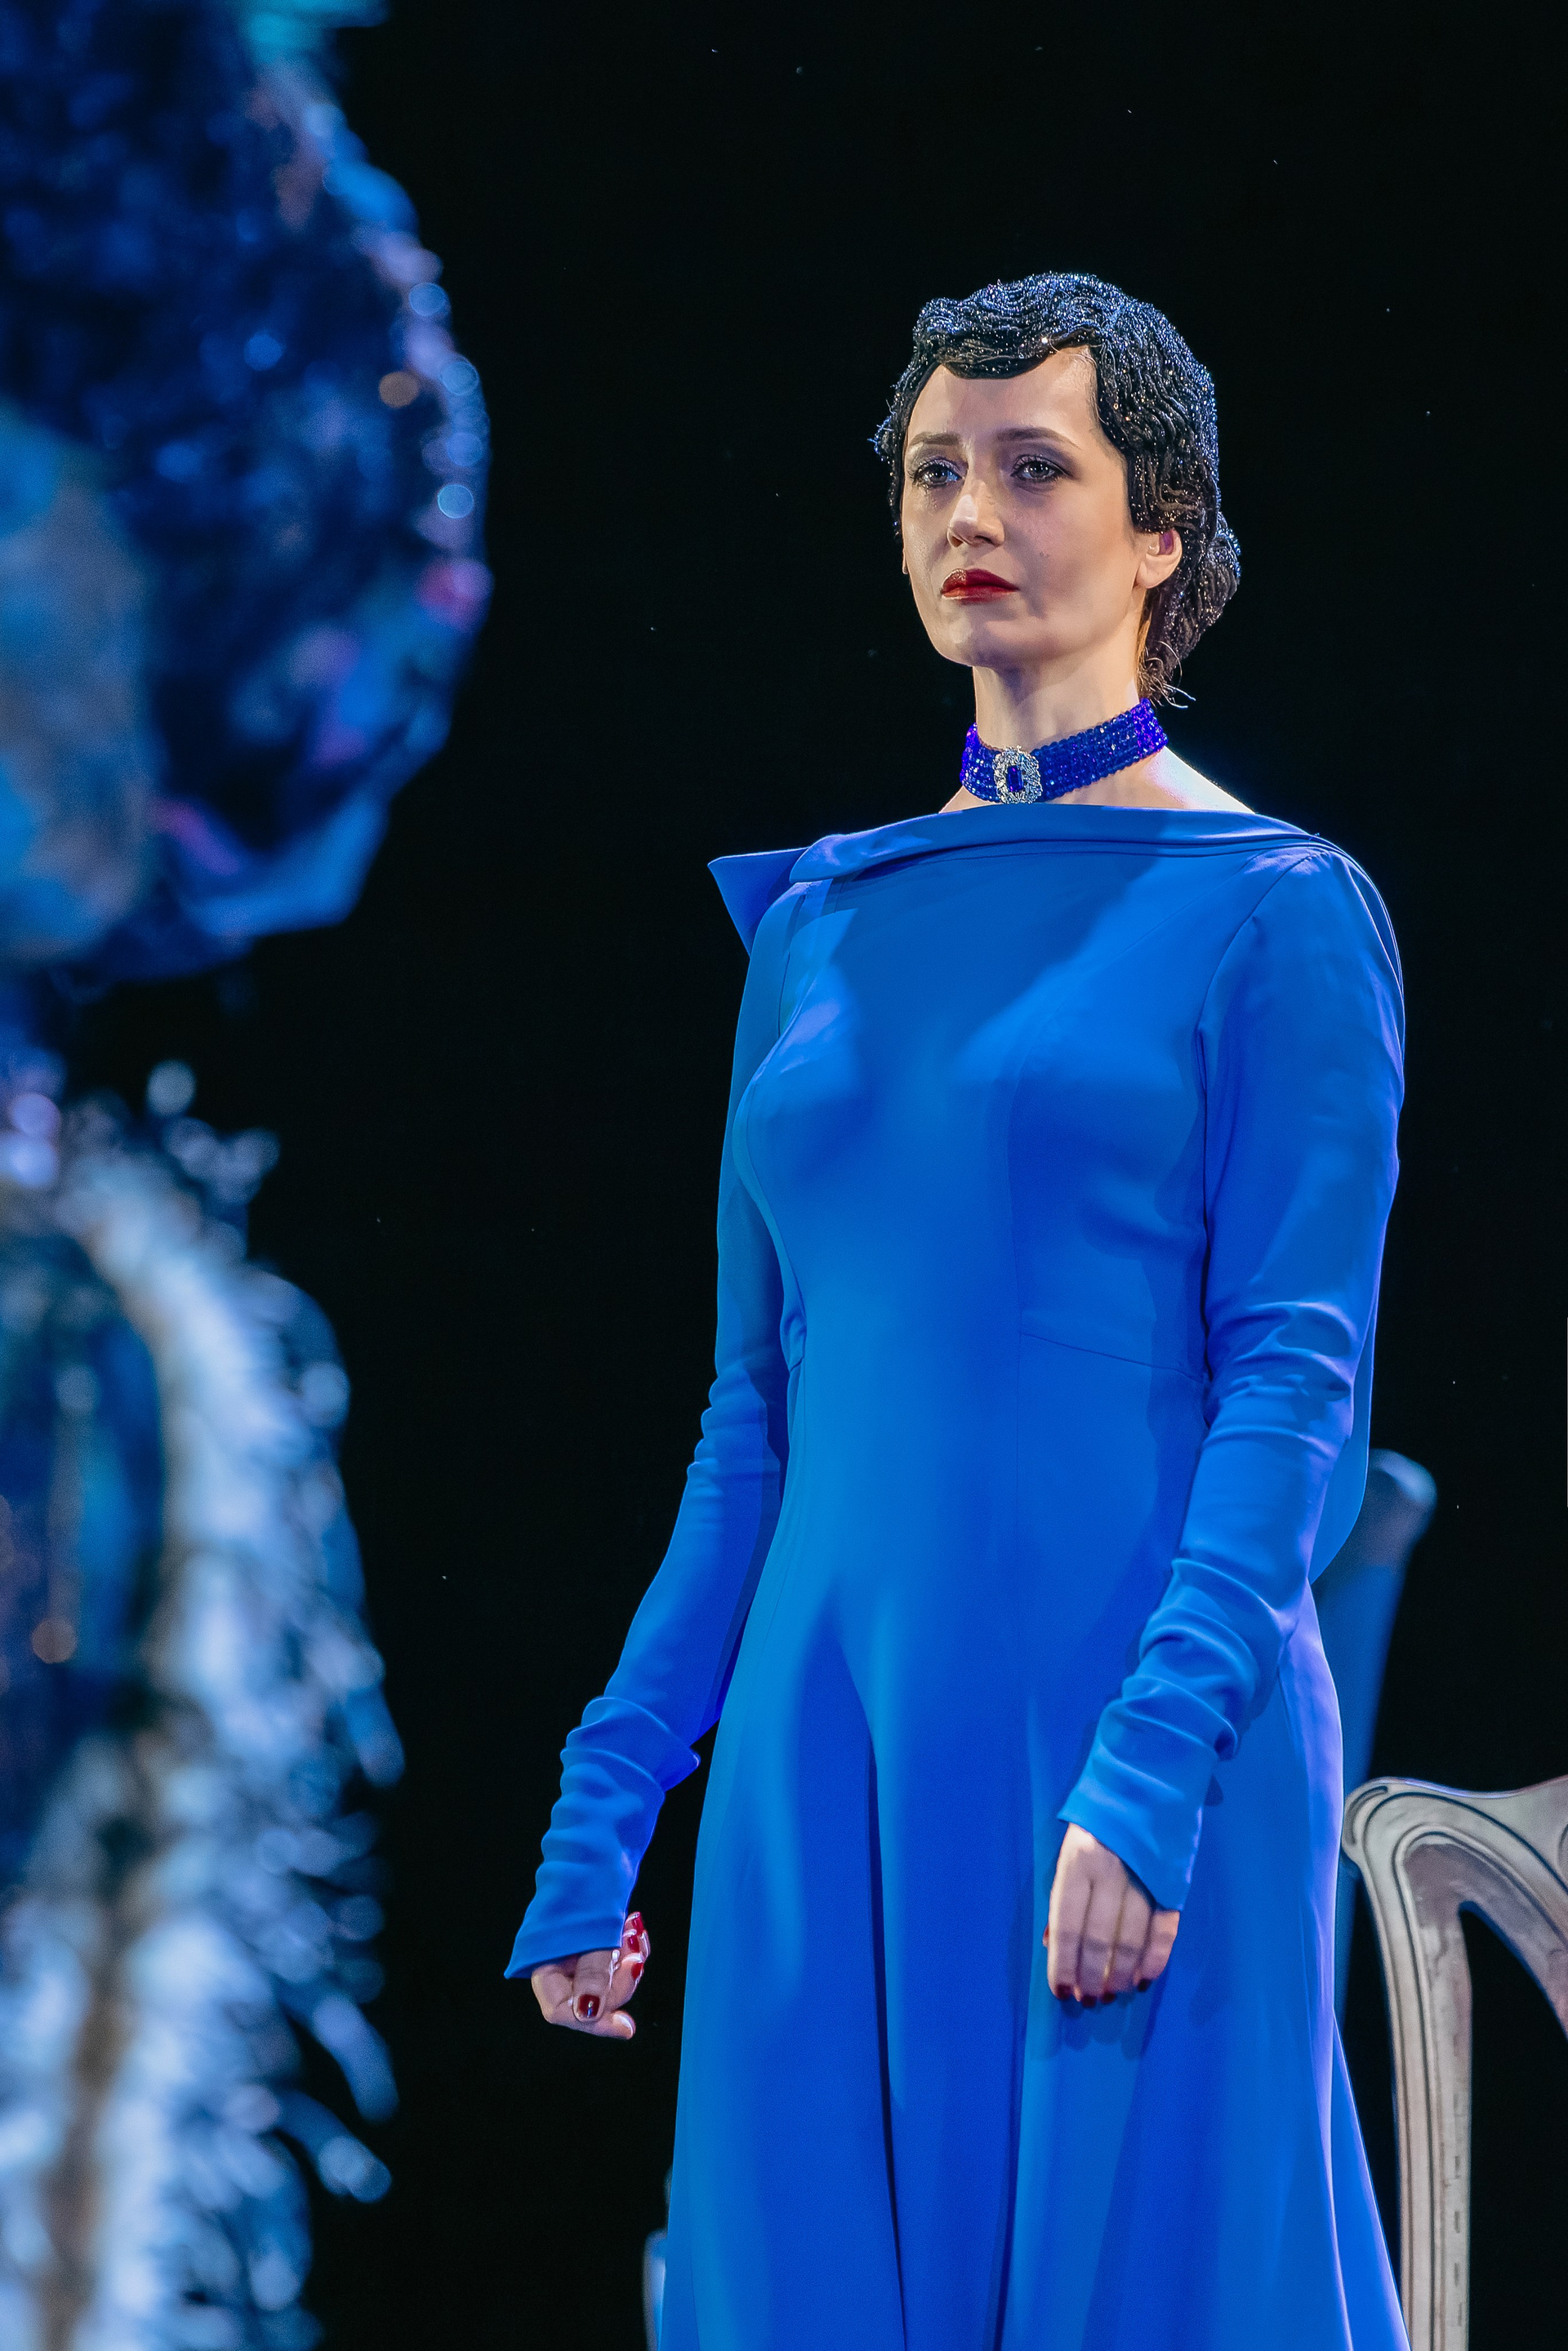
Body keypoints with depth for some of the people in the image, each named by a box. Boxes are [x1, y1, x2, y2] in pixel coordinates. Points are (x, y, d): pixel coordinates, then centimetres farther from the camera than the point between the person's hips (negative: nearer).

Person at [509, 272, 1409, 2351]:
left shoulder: (1274, 910, 0)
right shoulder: (826, 921, 14)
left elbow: (1300, 1381, -9)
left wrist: (1150, 1773, -20)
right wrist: (601, 1820, 12)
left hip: (1132, 1741, -5)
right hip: (827, 1766, 5)